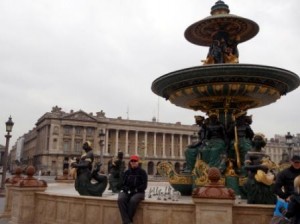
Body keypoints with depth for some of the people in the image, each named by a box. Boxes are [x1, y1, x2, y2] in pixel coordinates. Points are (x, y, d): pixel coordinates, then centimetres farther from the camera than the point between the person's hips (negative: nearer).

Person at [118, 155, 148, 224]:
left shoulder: (142, 172, 3)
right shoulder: (127, 172, 13)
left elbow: (144, 186, -2)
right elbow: (123, 184, 14)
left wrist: (135, 190, -13)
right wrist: (127, 190, -7)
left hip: (138, 192, -3)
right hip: (127, 192, 3)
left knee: (133, 201, -36)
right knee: (120, 199, -30)